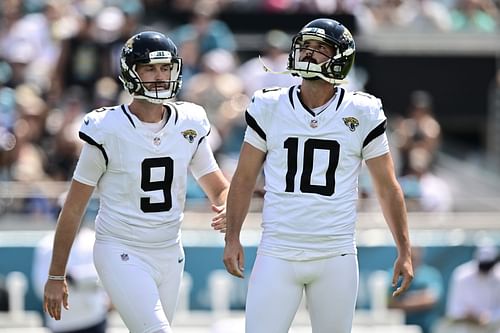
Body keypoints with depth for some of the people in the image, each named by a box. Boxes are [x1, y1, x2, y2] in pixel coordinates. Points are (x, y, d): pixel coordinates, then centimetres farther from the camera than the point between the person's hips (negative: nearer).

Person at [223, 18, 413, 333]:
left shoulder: (362, 113, -1)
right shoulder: (269, 108, 2)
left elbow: (388, 187, 6)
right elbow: (245, 177, 10)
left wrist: (405, 251, 4)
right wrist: (232, 238, 3)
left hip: (336, 257, 0)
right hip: (278, 255, 0)